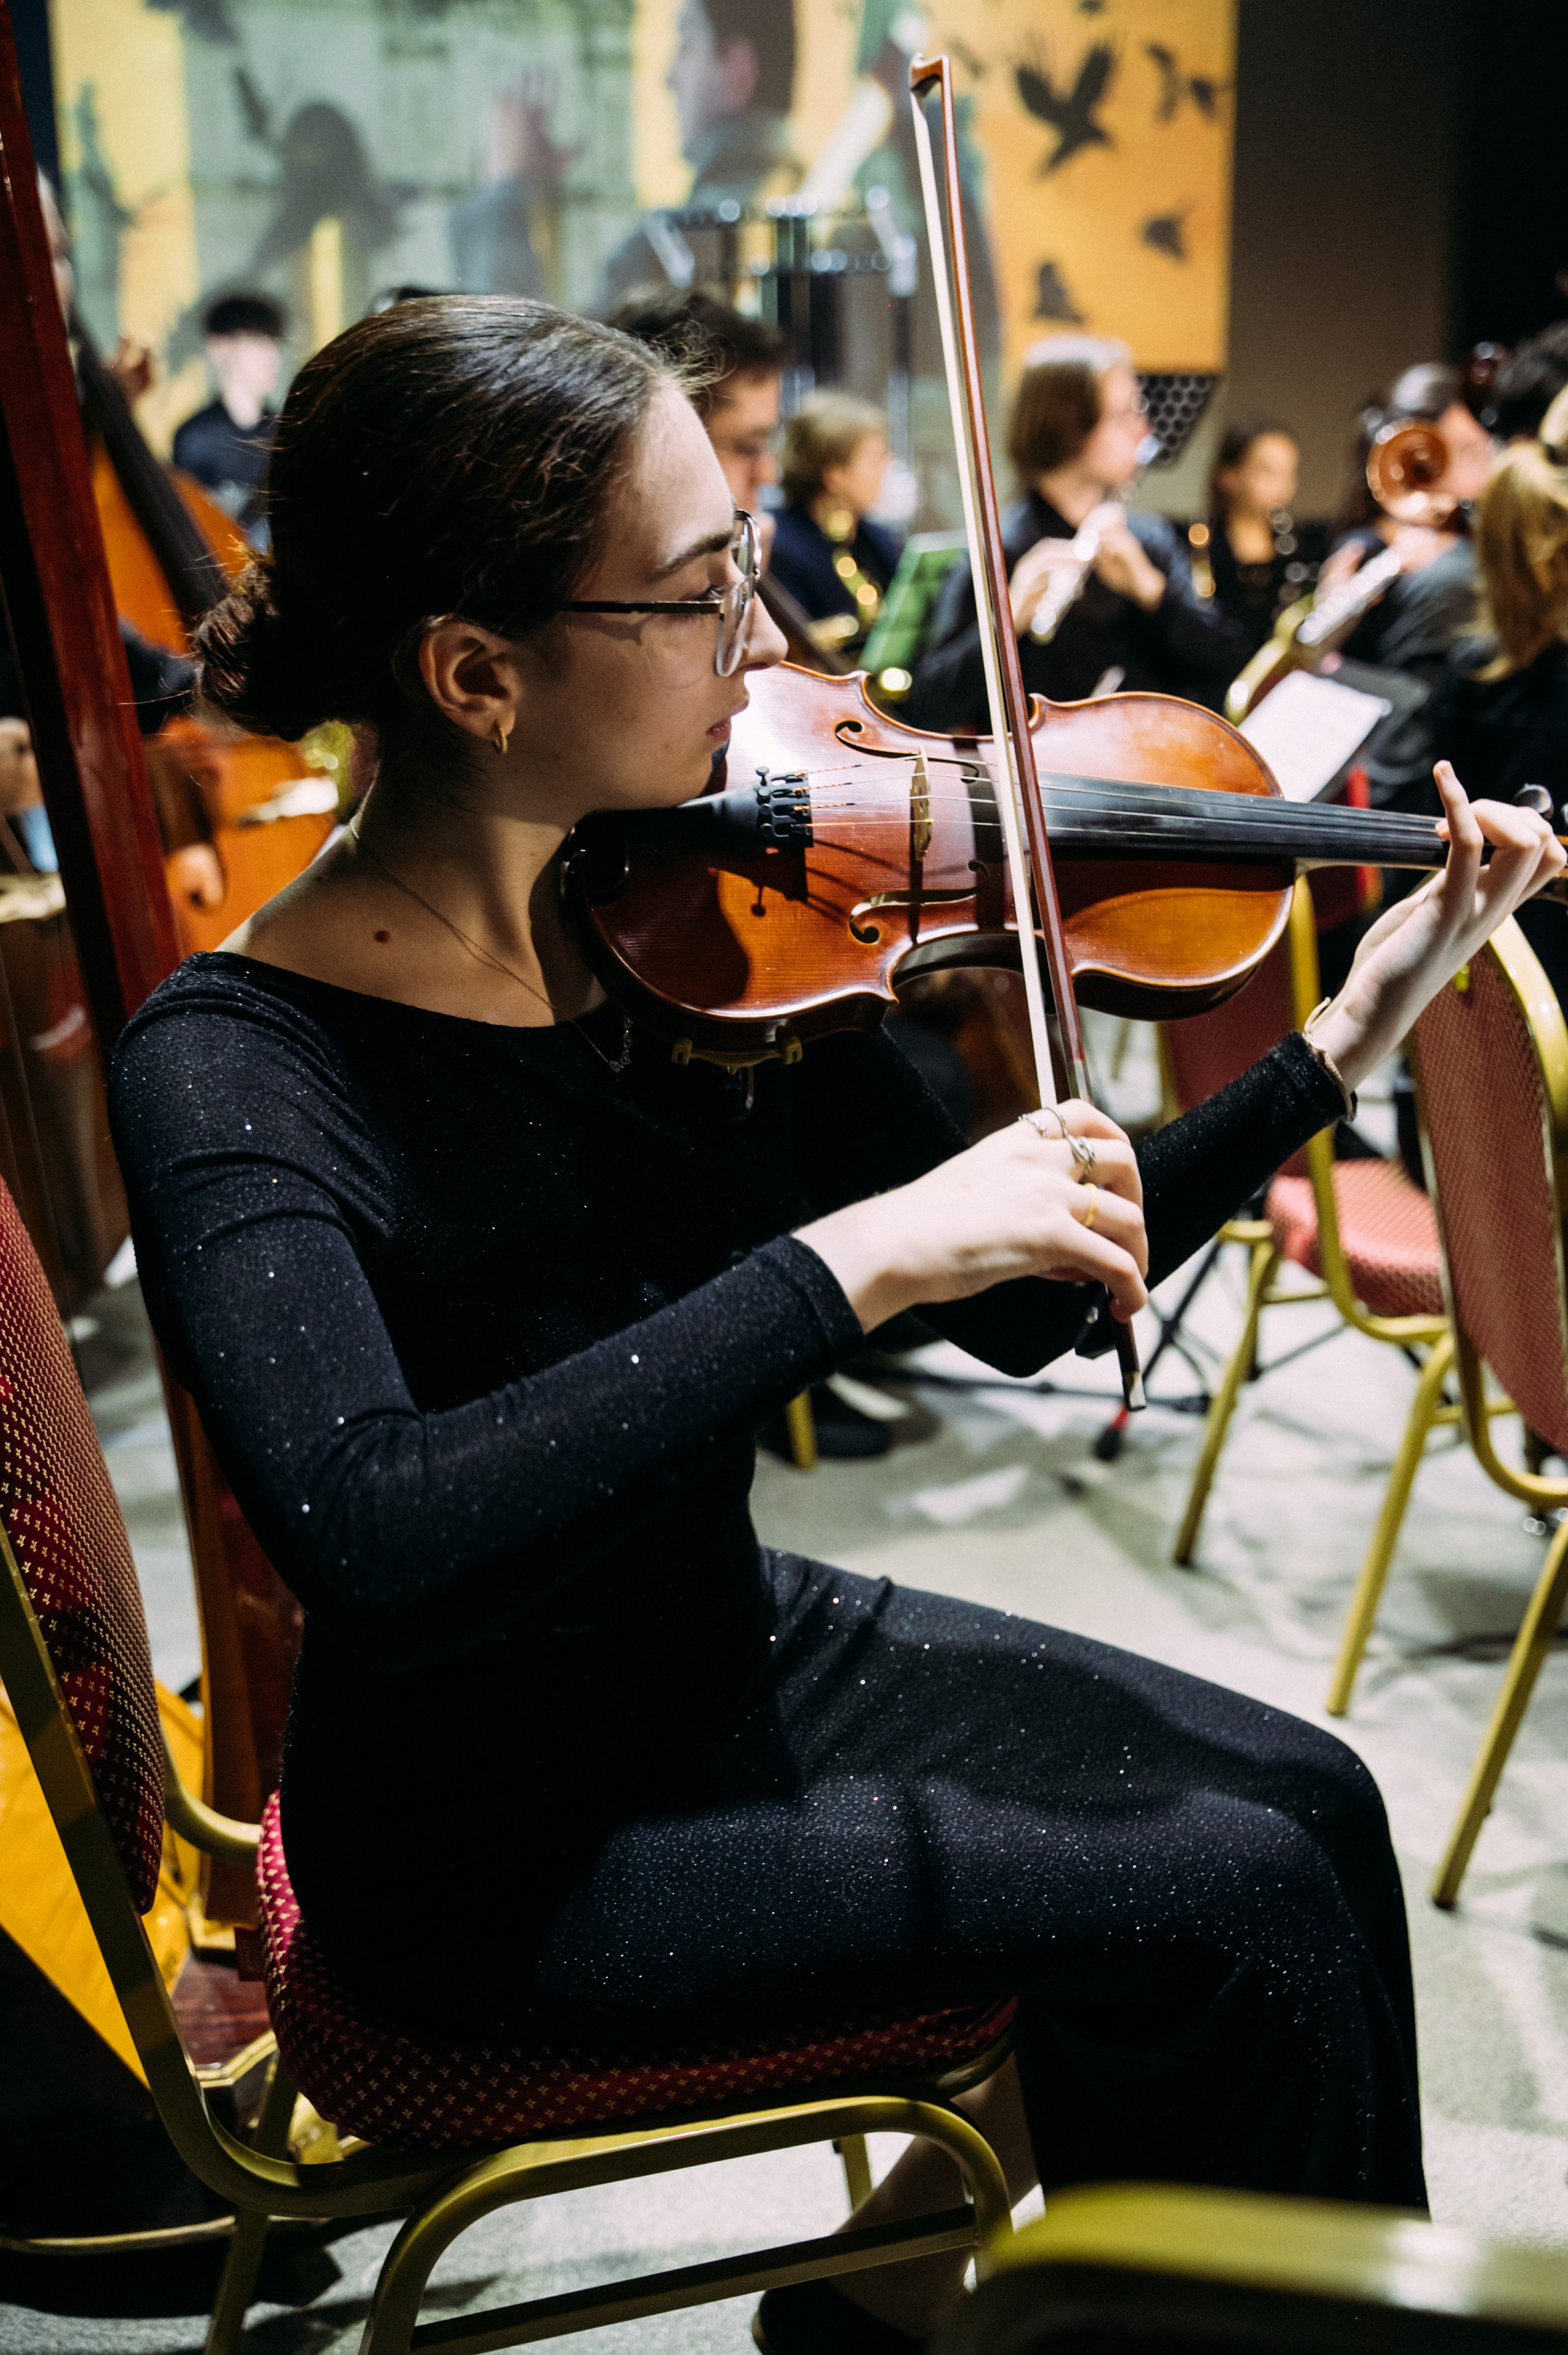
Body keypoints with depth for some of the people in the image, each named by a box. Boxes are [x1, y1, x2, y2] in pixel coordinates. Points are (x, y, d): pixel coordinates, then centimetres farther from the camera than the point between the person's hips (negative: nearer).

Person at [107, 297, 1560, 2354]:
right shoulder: (237, 1071, -24)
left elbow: (1024, 1313, -1)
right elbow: (370, 1542, -41)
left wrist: (1363, 1026, -9)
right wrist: (859, 1249, -40)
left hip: (740, 1653, 7)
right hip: (504, 1849, -6)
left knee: (1306, 1798, 2)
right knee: (1236, 1902, -11)